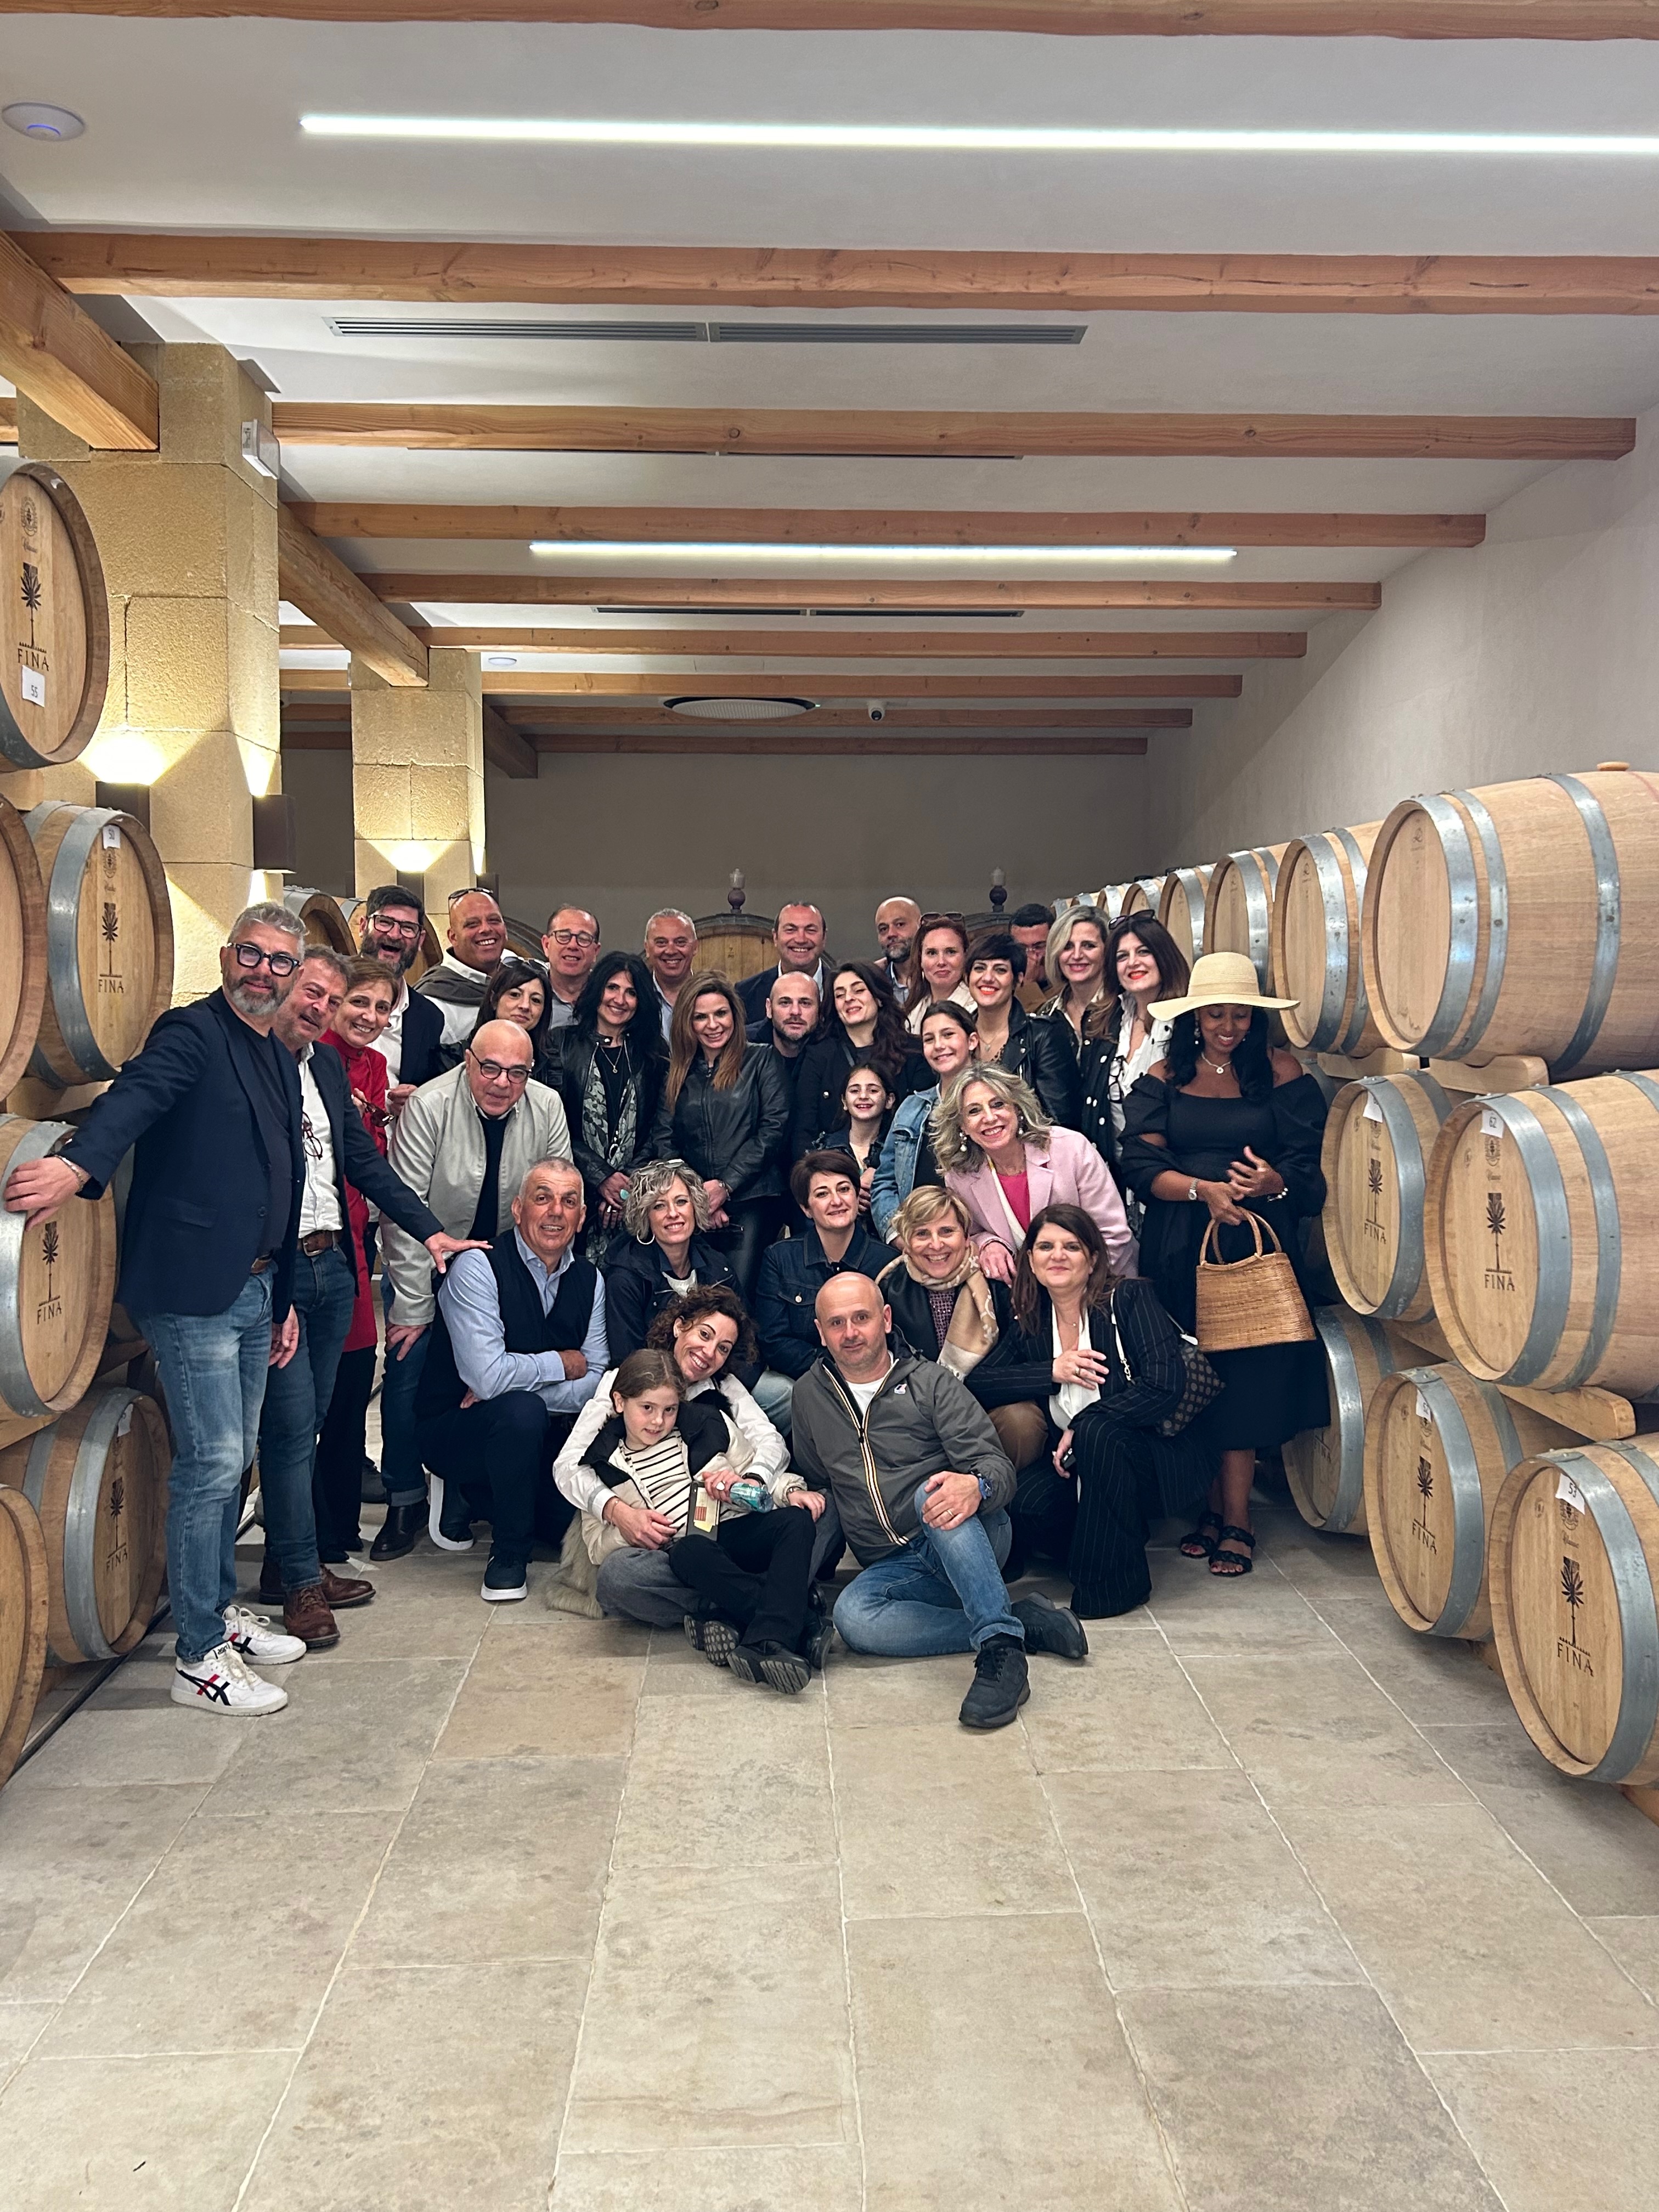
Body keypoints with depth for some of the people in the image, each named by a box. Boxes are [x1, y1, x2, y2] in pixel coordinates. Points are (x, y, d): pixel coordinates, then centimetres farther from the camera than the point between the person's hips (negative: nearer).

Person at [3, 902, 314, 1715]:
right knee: (211, 1463, -5)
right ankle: (199, 1659, 6)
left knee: (232, 1460, 17)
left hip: (254, 1290, 8)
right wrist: (78, 1165, -50)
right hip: (192, 1289, -8)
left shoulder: (281, 1062, 17)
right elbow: (133, 1098, -29)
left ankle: (220, 1609, 33)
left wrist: (284, 1297, 20)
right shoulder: (191, 1033, -8)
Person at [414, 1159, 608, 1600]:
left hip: (531, 1434, 6)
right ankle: (509, 1556, -13)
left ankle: (475, 1498, 16)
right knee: (523, 1410, -36)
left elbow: (597, 1382, -5)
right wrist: (562, 1364, -13)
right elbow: (487, 1376, -29)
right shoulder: (478, 1268, -18)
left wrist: (513, 1385, -19)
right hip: (453, 1429, -6)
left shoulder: (589, 1280, 1)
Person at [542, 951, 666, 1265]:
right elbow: (556, 1125, -2)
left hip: (634, 1196, 2)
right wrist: (602, 1177, -9)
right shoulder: (563, 1044, 5)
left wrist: (629, 1184, -7)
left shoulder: (651, 1056, 13)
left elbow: (656, 1132, 7)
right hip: (576, 1191, -1)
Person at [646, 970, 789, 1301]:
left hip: (751, 1199, -3)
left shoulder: (761, 1060, 8)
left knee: (738, 1294, -15)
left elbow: (773, 1127, -2)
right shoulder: (678, 1073, 17)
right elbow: (663, 1140, 9)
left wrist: (726, 1185, -7)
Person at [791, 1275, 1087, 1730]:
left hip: (965, 1537, -3)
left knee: (933, 1492, -37)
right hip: (894, 1567, 3)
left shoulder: (931, 1383, 2)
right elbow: (816, 1482, 27)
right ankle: (1022, 1620, -23)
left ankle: (1000, 1647, -39)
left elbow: (996, 1463, -9)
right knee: (852, 1616, -32)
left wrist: (976, 1486, -33)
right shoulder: (810, 1395, 13)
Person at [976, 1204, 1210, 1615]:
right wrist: (1051, 1371, -16)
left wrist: (1081, 1429, -20)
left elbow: (1165, 1386, -22)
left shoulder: (1129, 1298, -10)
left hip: (1157, 1455, -4)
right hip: (1075, 1460, 4)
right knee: (1022, 1507, -25)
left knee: (1095, 1432, -35)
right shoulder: (1029, 1322, 3)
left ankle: (1115, 1581, -18)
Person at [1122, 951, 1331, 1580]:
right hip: (1178, 1249, 1)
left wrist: (1273, 1182, -22)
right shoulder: (1163, 1077, 6)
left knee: (1247, 1374, -3)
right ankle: (1212, 1506, 17)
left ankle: (1236, 1520, 6)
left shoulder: (1281, 1072, 4)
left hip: (1257, 1242, -1)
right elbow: (1142, 1167, -3)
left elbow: (1310, 1167, 0)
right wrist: (1205, 1189, -19)